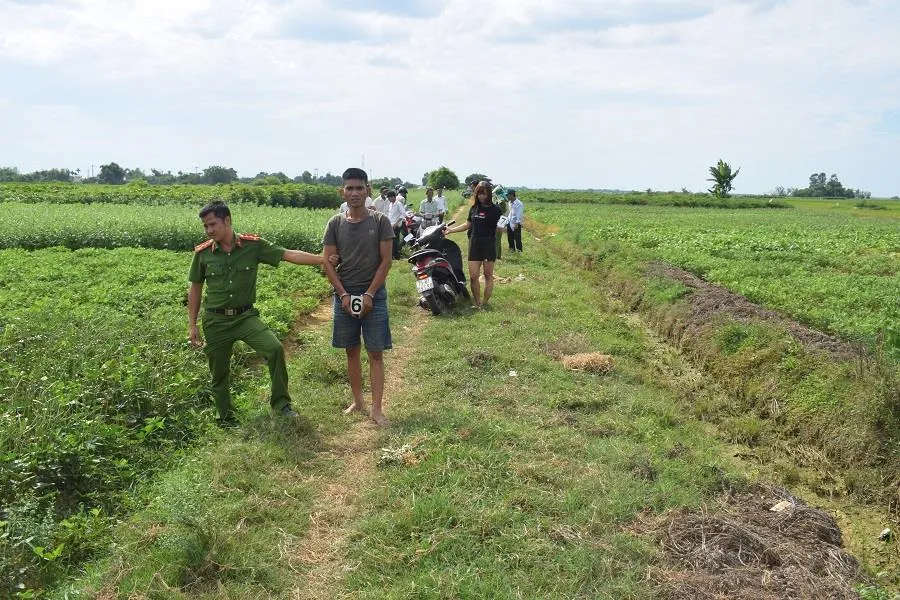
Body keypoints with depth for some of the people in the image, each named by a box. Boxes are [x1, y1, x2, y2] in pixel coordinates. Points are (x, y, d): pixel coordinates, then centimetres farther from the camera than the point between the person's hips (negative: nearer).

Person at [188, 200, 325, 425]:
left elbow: (288, 255, -13)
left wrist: (323, 259, -23)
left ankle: (281, 402, -7)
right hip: (216, 321, 1)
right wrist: (192, 325, 6)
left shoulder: (253, 245, -8)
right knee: (219, 375, 10)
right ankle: (226, 419, 32)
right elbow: (195, 289, 6)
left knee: (275, 348, -23)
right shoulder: (202, 253, -4)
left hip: (246, 316, -1)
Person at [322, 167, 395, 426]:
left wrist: (369, 294, -11)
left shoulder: (380, 221, -3)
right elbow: (328, 262, 2)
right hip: (345, 295, 3)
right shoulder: (335, 224, 3)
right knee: (351, 351, 11)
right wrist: (343, 295, -8)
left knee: (375, 354, -1)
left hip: (374, 295, -2)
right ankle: (358, 402, 24)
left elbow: (386, 261, -5)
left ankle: (376, 409, 3)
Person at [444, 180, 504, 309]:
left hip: (489, 244, -4)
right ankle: (477, 302, 12)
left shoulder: (495, 210, -5)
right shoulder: (474, 208, 10)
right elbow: (468, 225, 20)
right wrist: (451, 230, 16)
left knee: (488, 275, 5)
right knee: (473, 276, 1)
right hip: (474, 244, 4)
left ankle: (484, 303, 12)